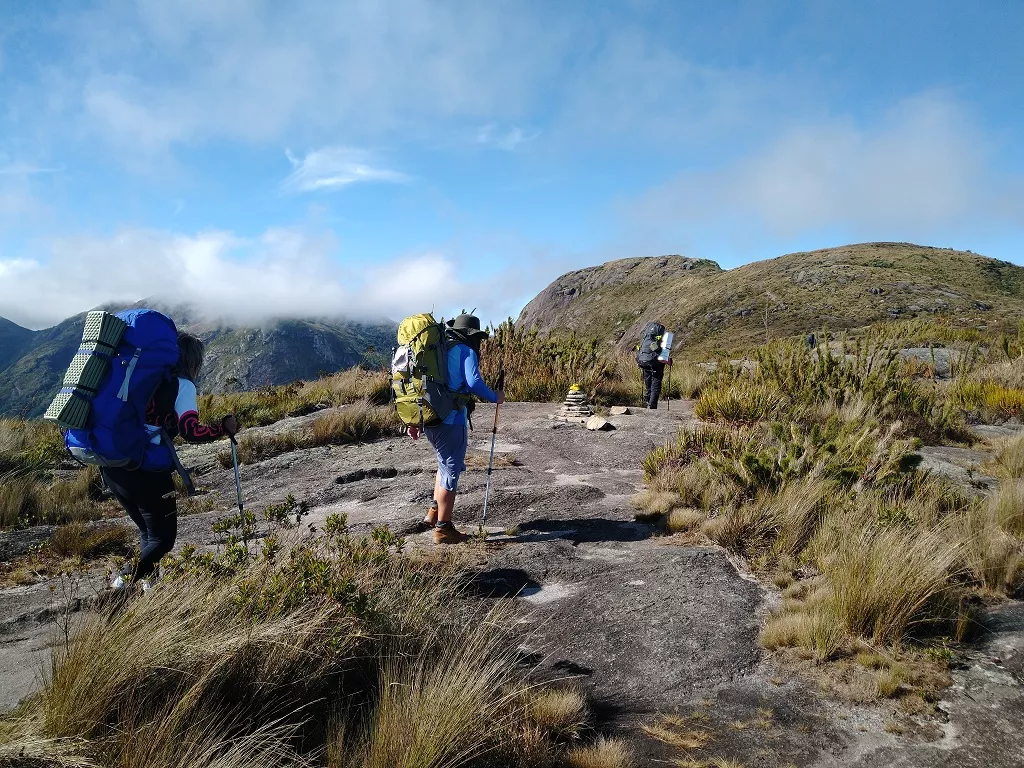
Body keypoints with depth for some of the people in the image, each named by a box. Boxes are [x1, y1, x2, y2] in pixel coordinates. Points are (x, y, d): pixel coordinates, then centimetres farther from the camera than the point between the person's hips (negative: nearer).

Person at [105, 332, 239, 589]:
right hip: (145, 470, -7)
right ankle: (127, 580, -5)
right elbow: (191, 431, -17)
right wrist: (224, 428, -4)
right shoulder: (181, 385, -5)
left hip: (111, 466, 7)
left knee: (148, 531, 23)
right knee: (162, 538, 8)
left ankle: (148, 583, 22)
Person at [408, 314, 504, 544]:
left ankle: (433, 515, 26)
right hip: (451, 421, -8)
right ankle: (443, 529, 10)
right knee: (450, 471, 2)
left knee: (447, 464, 25)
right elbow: (474, 382, -20)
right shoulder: (466, 352, -6)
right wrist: (494, 397, -2)